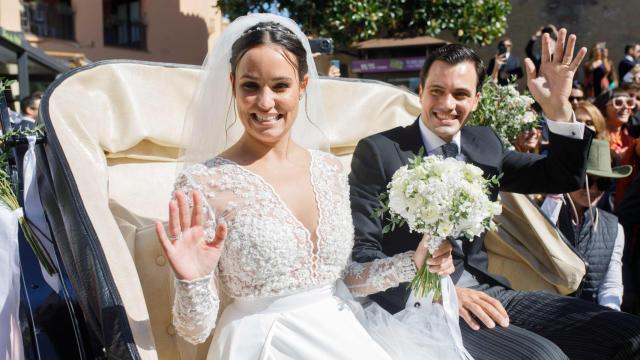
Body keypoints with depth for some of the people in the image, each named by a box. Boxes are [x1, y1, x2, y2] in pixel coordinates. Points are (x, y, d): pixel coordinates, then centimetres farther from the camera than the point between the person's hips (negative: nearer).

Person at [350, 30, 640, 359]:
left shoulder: (484, 144, 11)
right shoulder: (378, 151, -6)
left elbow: (564, 178, 15)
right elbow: (360, 252, -10)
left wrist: (558, 108, -1)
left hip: (484, 292, 6)